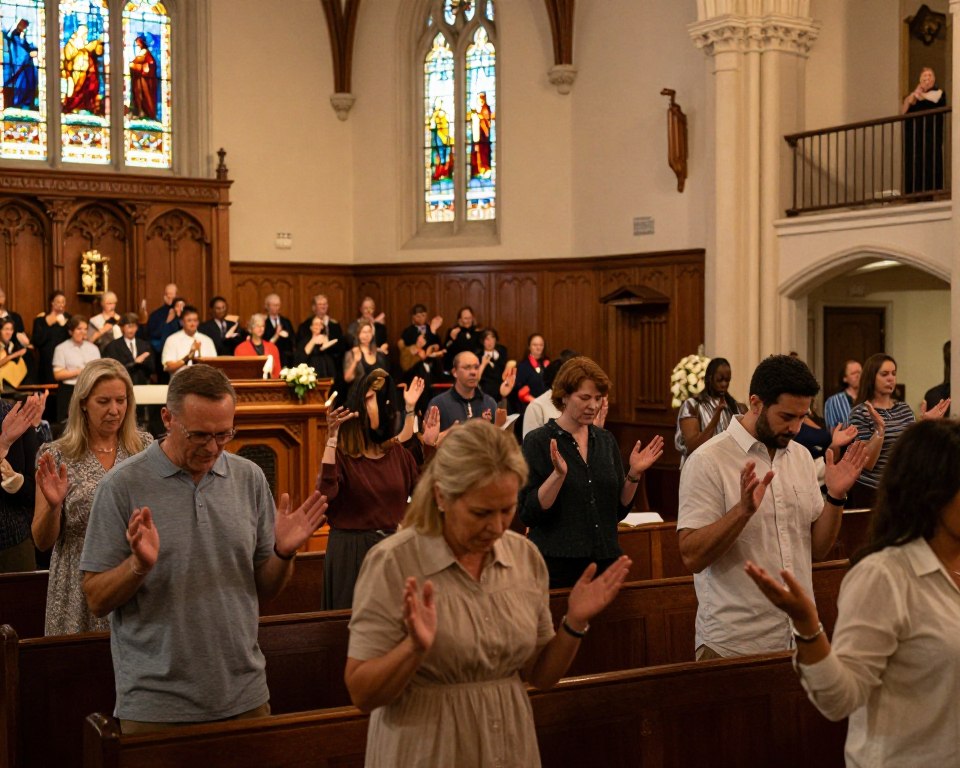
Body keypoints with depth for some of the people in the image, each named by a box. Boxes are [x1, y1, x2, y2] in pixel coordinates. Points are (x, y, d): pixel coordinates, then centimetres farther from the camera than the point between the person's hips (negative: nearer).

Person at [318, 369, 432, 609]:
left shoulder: (396, 451, 6)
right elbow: (324, 493, -31)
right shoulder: (341, 453, -13)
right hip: (350, 551, -5)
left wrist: (430, 446, 2)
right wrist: (332, 438, -32)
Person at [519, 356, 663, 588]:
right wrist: (558, 474, -24)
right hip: (557, 562, -5)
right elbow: (528, 514, -12)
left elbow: (619, 510, 11)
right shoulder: (538, 441, -6)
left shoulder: (606, 440, 8)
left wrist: (634, 474, -4)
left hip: (605, 560, 5)